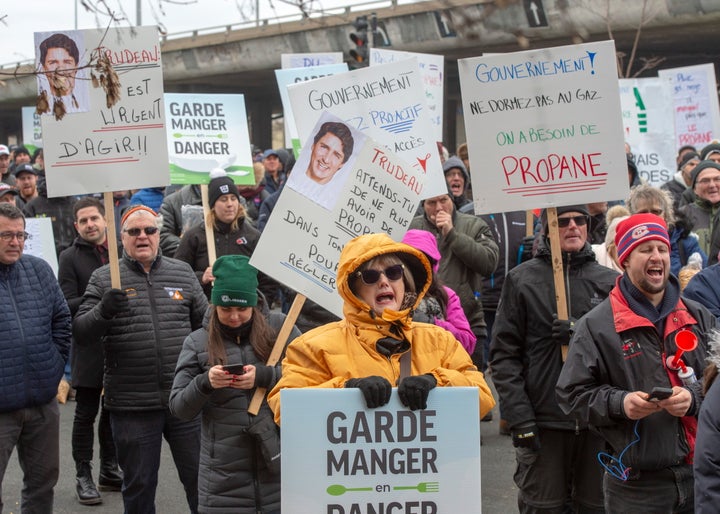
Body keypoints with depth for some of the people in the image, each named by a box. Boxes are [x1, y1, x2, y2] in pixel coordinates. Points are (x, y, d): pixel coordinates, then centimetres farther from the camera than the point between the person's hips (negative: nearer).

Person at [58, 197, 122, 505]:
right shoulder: (70, 258, -3)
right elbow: (68, 305, -11)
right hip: (88, 348, -4)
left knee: (114, 410, 14)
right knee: (86, 413, 2)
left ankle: (109, 469, 25)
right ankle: (83, 476, 10)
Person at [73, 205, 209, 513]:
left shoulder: (182, 272, 10)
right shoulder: (104, 279, 4)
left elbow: (206, 323, 18)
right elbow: (80, 334, -3)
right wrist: (103, 311, -21)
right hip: (132, 406, -1)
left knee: (199, 477, 8)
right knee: (139, 487, 9)